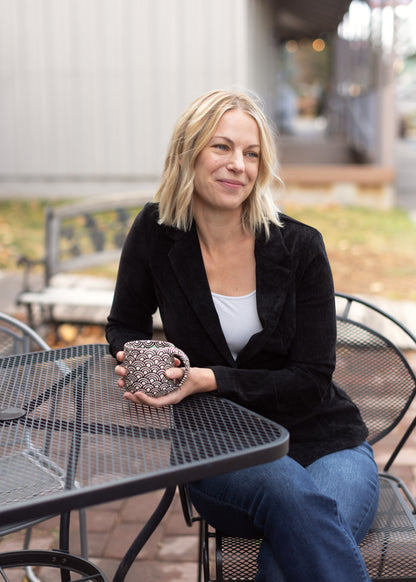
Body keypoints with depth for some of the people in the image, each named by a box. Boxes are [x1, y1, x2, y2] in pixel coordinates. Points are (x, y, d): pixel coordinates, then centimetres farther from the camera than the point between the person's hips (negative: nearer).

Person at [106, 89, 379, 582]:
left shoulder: (299, 246, -7)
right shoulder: (156, 232, -3)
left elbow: (310, 380, -7)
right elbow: (125, 327, 11)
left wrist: (210, 380, -19)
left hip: (325, 443, 0)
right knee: (290, 490, -34)